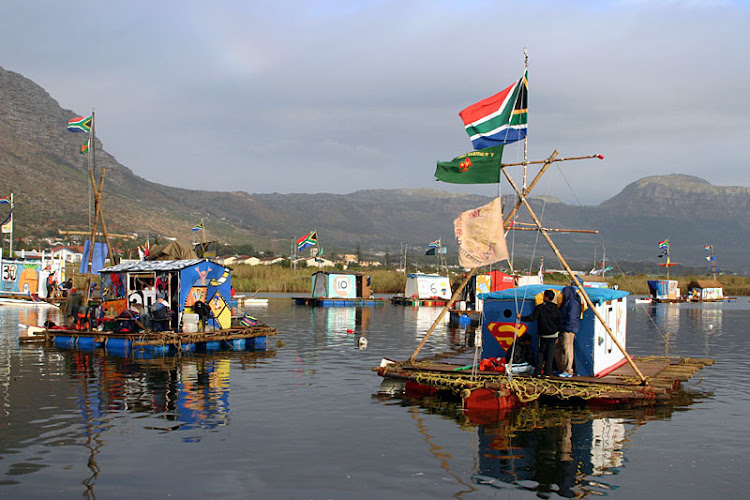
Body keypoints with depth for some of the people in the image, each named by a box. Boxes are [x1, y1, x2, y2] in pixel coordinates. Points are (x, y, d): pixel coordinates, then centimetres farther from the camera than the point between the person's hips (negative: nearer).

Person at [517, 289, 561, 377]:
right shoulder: (556, 309, 4)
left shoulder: (540, 307, -8)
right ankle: (547, 372, 3)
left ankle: (538, 372, 1)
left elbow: (531, 318, -13)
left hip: (542, 335, -2)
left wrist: (521, 317, 0)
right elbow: (559, 323, 7)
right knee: (550, 354, 5)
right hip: (553, 335, 2)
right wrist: (557, 336, 14)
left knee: (540, 353, 7)